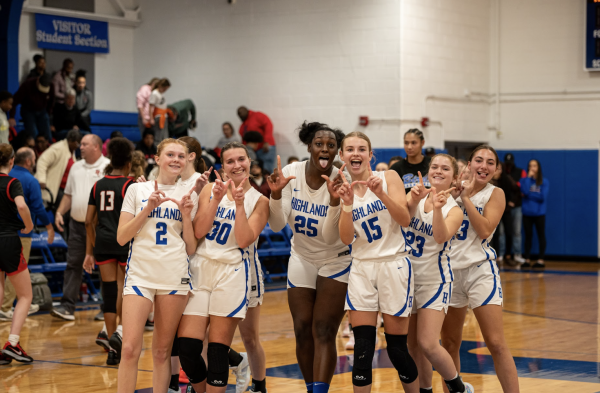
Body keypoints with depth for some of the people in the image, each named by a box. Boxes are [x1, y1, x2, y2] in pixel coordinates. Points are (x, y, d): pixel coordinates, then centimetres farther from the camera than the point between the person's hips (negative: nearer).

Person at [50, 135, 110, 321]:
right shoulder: (76, 167, 15)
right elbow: (68, 194, 21)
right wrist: (59, 212, 8)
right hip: (77, 224, 6)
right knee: (73, 264, 2)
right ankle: (67, 306, 1)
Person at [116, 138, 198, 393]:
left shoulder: (188, 196, 11)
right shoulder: (137, 190, 7)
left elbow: (191, 249, 9)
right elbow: (121, 238, 1)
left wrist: (186, 215, -4)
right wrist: (148, 208, -7)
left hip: (175, 277, 2)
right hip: (140, 274, -1)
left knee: (162, 351, 5)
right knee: (130, 349, -12)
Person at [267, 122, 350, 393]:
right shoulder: (291, 173, -11)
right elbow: (277, 225, -13)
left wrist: (335, 200, -38)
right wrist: (276, 194, -29)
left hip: (335, 261, -3)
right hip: (301, 259, 3)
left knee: (323, 332, -10)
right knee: (303, 331, 4)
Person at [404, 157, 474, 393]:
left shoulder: (454, 210, -8)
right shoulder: (417, 195, 0)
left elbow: (441, 237, -27)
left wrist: (437, 208, -43)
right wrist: (414, 199, -42)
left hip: (434, 280, -4)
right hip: (408, 276, 4)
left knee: (428, 344, -13)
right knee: (413, 345, 10)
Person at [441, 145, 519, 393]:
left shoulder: (495, 194, -1)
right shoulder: (455, 187, 9)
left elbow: (484, 229, -15)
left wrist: (465, 196, -13)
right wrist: (453, 193, -10)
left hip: (479, 269, -4)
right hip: (451, 269, 4)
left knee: (496, 344, -10)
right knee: (449, 343, 11)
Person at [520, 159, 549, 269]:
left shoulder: (544, 181, 1)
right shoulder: (525, 180, 5)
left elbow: (542, 196, -10)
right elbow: (525, 191, -14)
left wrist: (528, 194, -7)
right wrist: (529, 177, -11)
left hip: (539, 213, -2)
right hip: (527, 213, 2)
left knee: (541, 235, 1)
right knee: (528, 236, 7)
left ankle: (540, 260, 3)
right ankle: (527, 260, 11)